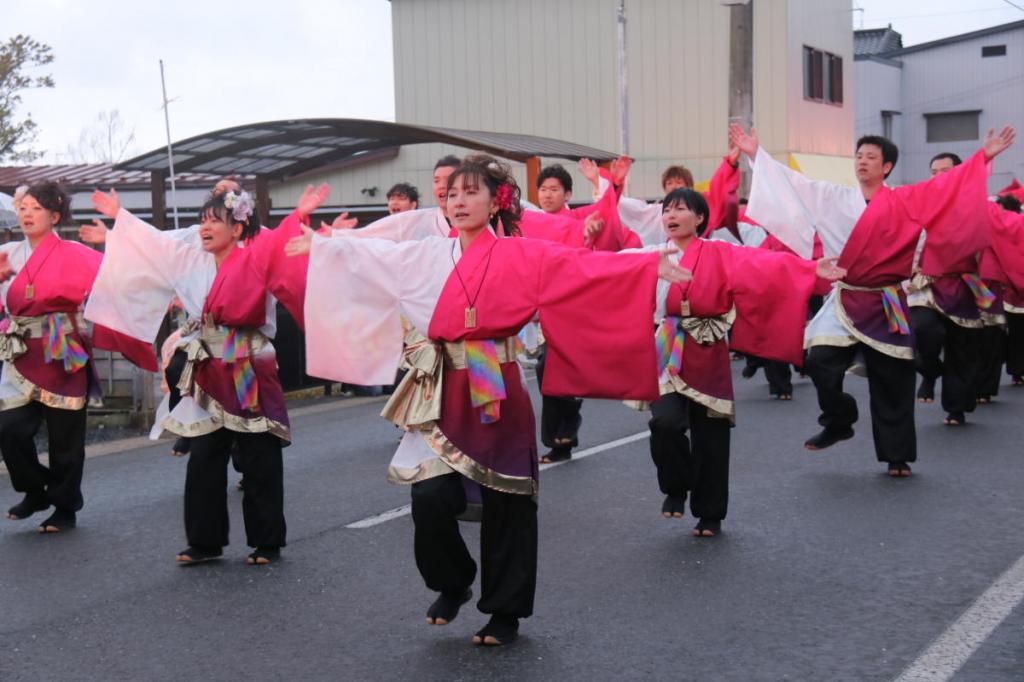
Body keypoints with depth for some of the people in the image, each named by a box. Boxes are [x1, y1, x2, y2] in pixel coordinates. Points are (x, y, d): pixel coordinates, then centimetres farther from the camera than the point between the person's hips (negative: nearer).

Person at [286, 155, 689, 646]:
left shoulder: (522, 255, -3)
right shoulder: (428, 255, 9)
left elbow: (587, 267, -10)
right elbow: (368, 255, 22)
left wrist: (651, 266, -20)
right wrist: (321, 247, 31)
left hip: (498, 394, -3)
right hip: (444, 395, 3)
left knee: (506, 505, 4)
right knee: (430, 499, -5)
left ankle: (505, 611, 20)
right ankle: (452, 583, 24)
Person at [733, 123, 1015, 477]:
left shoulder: (905, 201, 2)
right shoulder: (836, 198, 8)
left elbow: (947, 185, -1)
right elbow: (793, 183, 10)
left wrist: (984, 155, -9)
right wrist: (756, 153, 9)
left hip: (886, 306, -2)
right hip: (845, 302, 2)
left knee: (892, 382, 3)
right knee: (820, 361, -16)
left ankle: (897, 455, 15)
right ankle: (839, 422, 10)